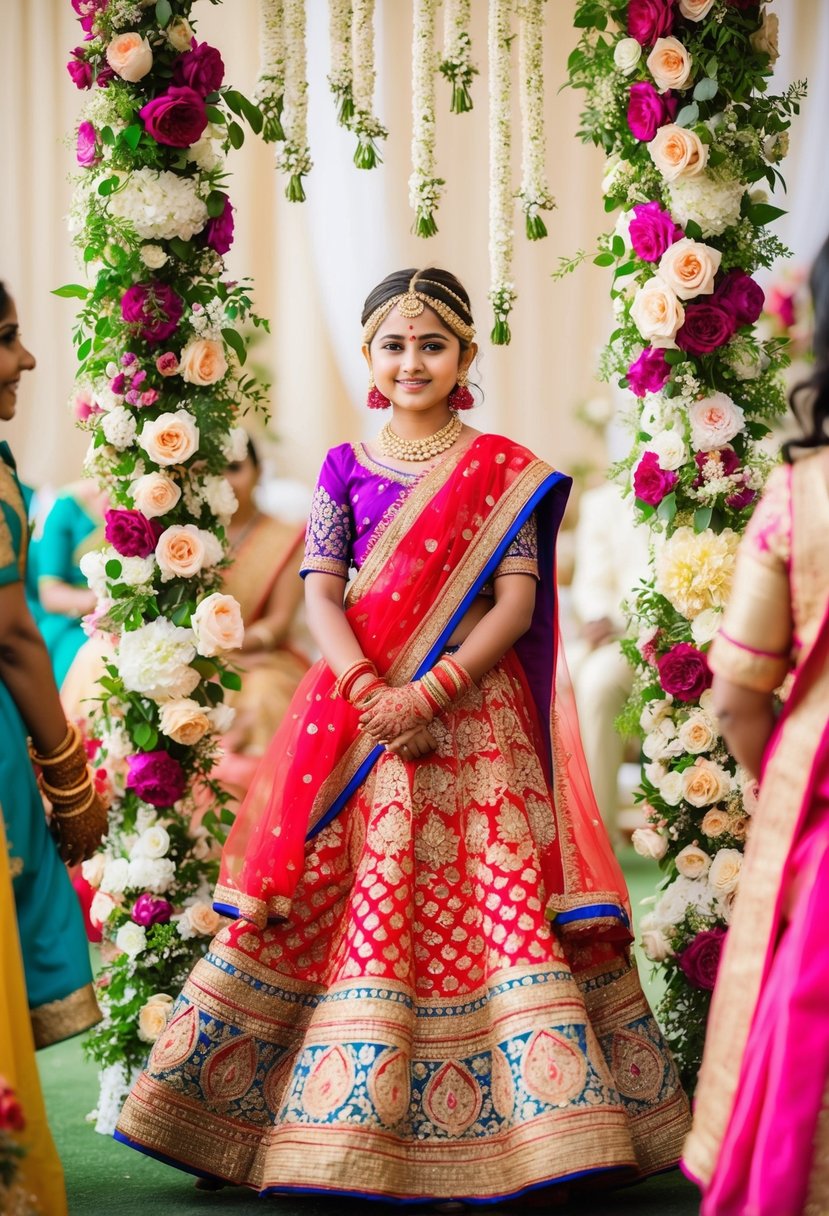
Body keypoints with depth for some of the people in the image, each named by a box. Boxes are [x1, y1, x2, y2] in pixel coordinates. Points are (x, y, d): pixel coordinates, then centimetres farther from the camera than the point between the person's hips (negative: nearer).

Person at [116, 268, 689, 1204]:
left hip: (476, 719, -1)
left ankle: (540, 1123, -1)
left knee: (500, 899, -7)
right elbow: (320, 597, 2)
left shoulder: (505, 472, 5)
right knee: (359, 906, -2)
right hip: (363, 722, 1)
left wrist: (430, 692, -15)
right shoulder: (345, 469, 10)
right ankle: (344, 1131, 7)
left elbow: (517, 605, -3)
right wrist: (372, 691, -15)